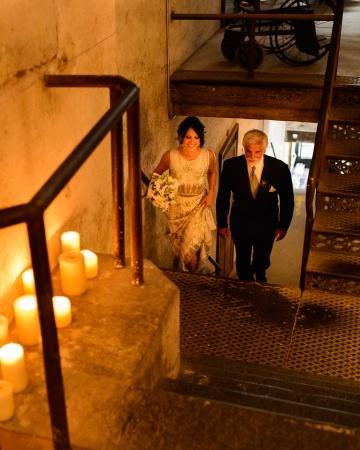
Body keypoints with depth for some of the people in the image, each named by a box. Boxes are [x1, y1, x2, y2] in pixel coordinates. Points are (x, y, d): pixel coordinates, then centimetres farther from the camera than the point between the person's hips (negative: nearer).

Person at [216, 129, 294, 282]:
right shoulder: (231, 166, -19)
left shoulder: (280, 168, -20)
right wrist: (221, 224, -2)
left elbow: (287, 199, -6)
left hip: (267, 225, 1)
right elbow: (223, 196, -6)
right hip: (240, 223, -1)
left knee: (262, 261, 23)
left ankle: (260, 277, 56)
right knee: (243, 261, 17)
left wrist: (283, 225, 0)